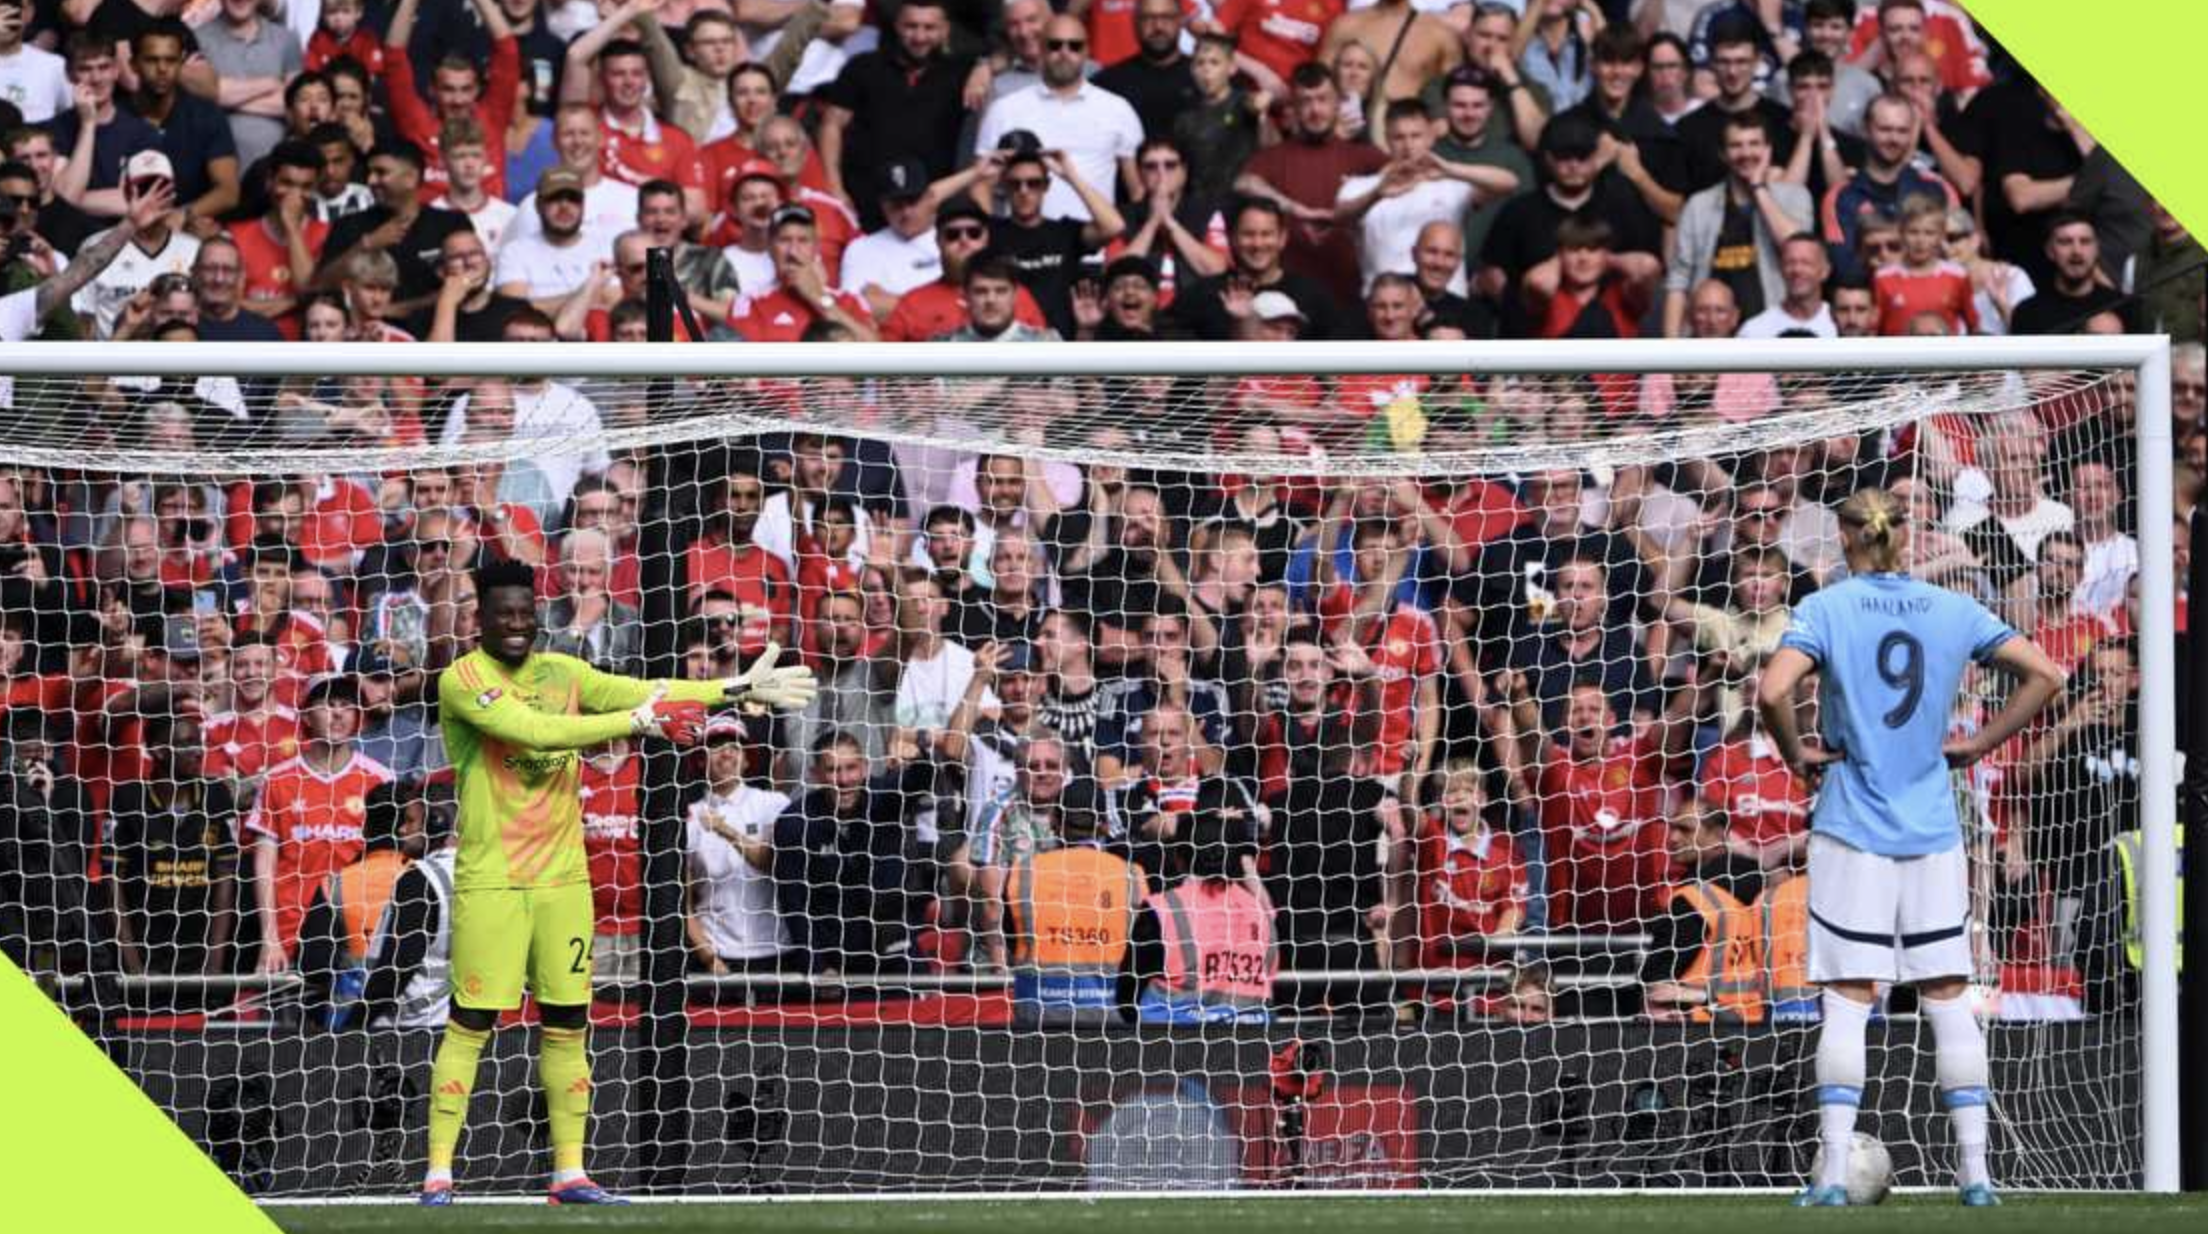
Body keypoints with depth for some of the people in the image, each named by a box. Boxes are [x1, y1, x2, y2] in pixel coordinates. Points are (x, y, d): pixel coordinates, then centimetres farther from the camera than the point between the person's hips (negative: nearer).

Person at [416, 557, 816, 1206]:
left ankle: (569, 1171, 13)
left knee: (567, 1024, 7)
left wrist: (736, 688, -1)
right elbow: (533, 730, -22)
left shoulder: (561, 672, 11)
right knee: (470, 1025, -6)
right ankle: (438, 1173, -3)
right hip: (490, 879, -6)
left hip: (563, 877, 6)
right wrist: (634, 721, -23)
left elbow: (642, 693, 6)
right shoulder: (462, 681, -10)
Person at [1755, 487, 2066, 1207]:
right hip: (1933, 833, 2)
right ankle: (1975, 1170, 5)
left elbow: (1772, 692, -19)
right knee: (1947, 997, 7)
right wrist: (1979, 743, 8)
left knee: (1848, 999, -2)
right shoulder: (1954, 611, 4)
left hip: (1852, 830, -2)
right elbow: (2045, 675, 4)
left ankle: (1834, 1173, -8)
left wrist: (1797, 754, -2)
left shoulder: (1826, 609, -5)